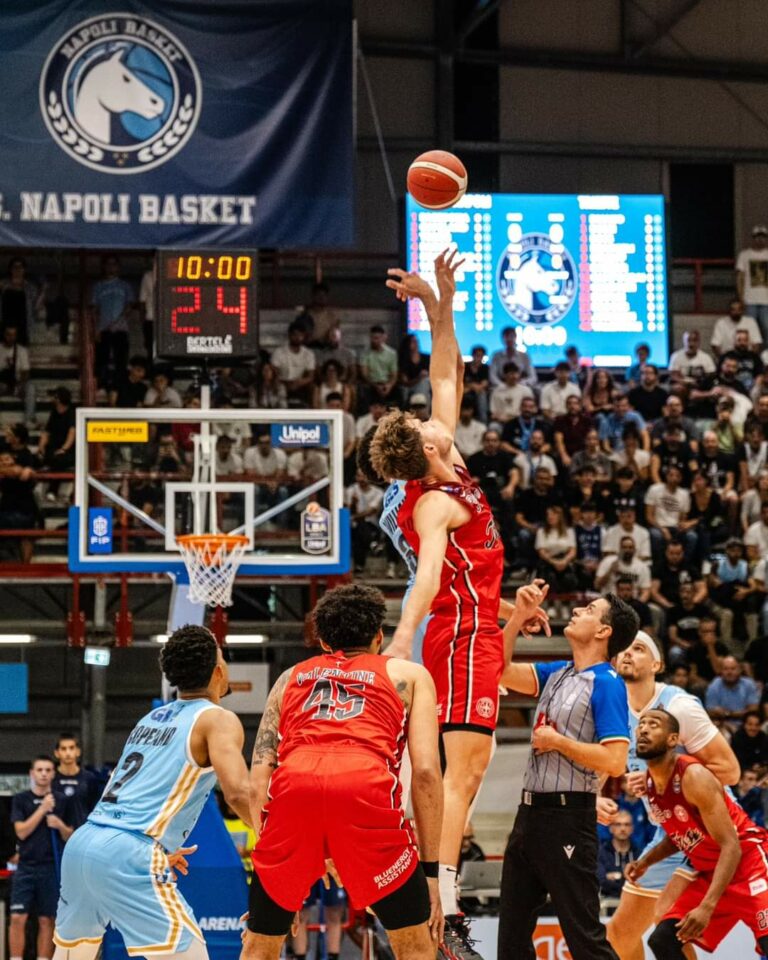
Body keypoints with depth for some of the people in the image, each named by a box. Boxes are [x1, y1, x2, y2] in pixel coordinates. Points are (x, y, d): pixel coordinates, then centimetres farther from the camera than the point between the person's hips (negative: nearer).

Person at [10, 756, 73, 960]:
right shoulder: (20, 799, 4)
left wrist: (60, 825, -11)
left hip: (52, 868, 1)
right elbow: (21, 832, -7)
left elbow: (70, 836, 10)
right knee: (18, 918, -7)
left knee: (46, 920, 3)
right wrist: (42, 809, -14)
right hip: (26, 868, -1)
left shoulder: (62, 801, 6)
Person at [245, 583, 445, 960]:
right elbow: (425, 771, 13)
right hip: (366, 786, -2)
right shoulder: (408, 674, 28)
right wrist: (430, 869, 15)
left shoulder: (291, 677, 34)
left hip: (292, 787, 2)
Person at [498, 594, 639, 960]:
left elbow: (615, 762, -19)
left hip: (566, 818, -9)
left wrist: (557, 741, -12)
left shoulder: (606, 684, -11)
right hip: (530, 814, 9)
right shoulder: (556, 674, 14)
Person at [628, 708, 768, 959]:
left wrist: (707, 906, -34)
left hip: (748, 861, -9)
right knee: (662, 940, -2)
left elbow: (731, 847, -26)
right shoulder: (650, 783, 3)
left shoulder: (694, 777, -23)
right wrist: (645, 862, 2)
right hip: (709, 872, 9)